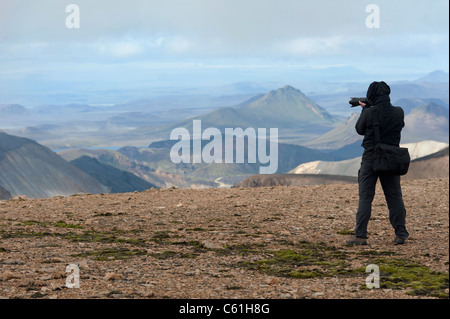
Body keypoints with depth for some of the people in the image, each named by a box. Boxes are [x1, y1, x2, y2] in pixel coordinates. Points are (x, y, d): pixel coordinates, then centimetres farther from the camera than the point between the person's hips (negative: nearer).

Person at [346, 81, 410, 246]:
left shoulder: (369, 113, -14)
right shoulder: (399, 112, -3)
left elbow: (359, 129, 3)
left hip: (371, 158, -3)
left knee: (365, 198, 2)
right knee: (394, 197, 11)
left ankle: (360, 236, 0)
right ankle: (400, 234, 12)